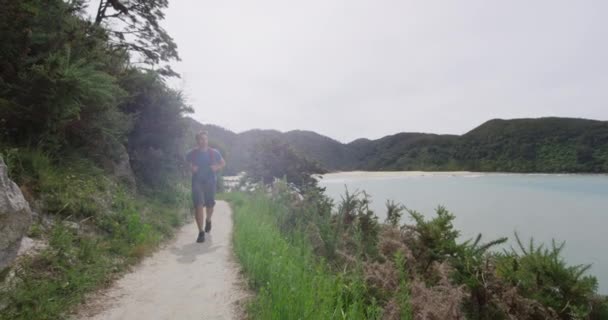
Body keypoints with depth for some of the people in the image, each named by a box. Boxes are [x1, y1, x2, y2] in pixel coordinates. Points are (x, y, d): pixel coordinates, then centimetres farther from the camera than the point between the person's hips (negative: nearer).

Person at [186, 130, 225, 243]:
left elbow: (223, 163, 12)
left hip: (211, 182, 1)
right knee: (199, 206, -11)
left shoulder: (214, 153, -2)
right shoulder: (192, 154, -3)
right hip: (197, 182, -1)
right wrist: (191, 168, -7)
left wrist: (217, 167, -9)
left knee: (210, 205, 12)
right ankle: (201, 232, -5)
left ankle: (208, 220, 47)